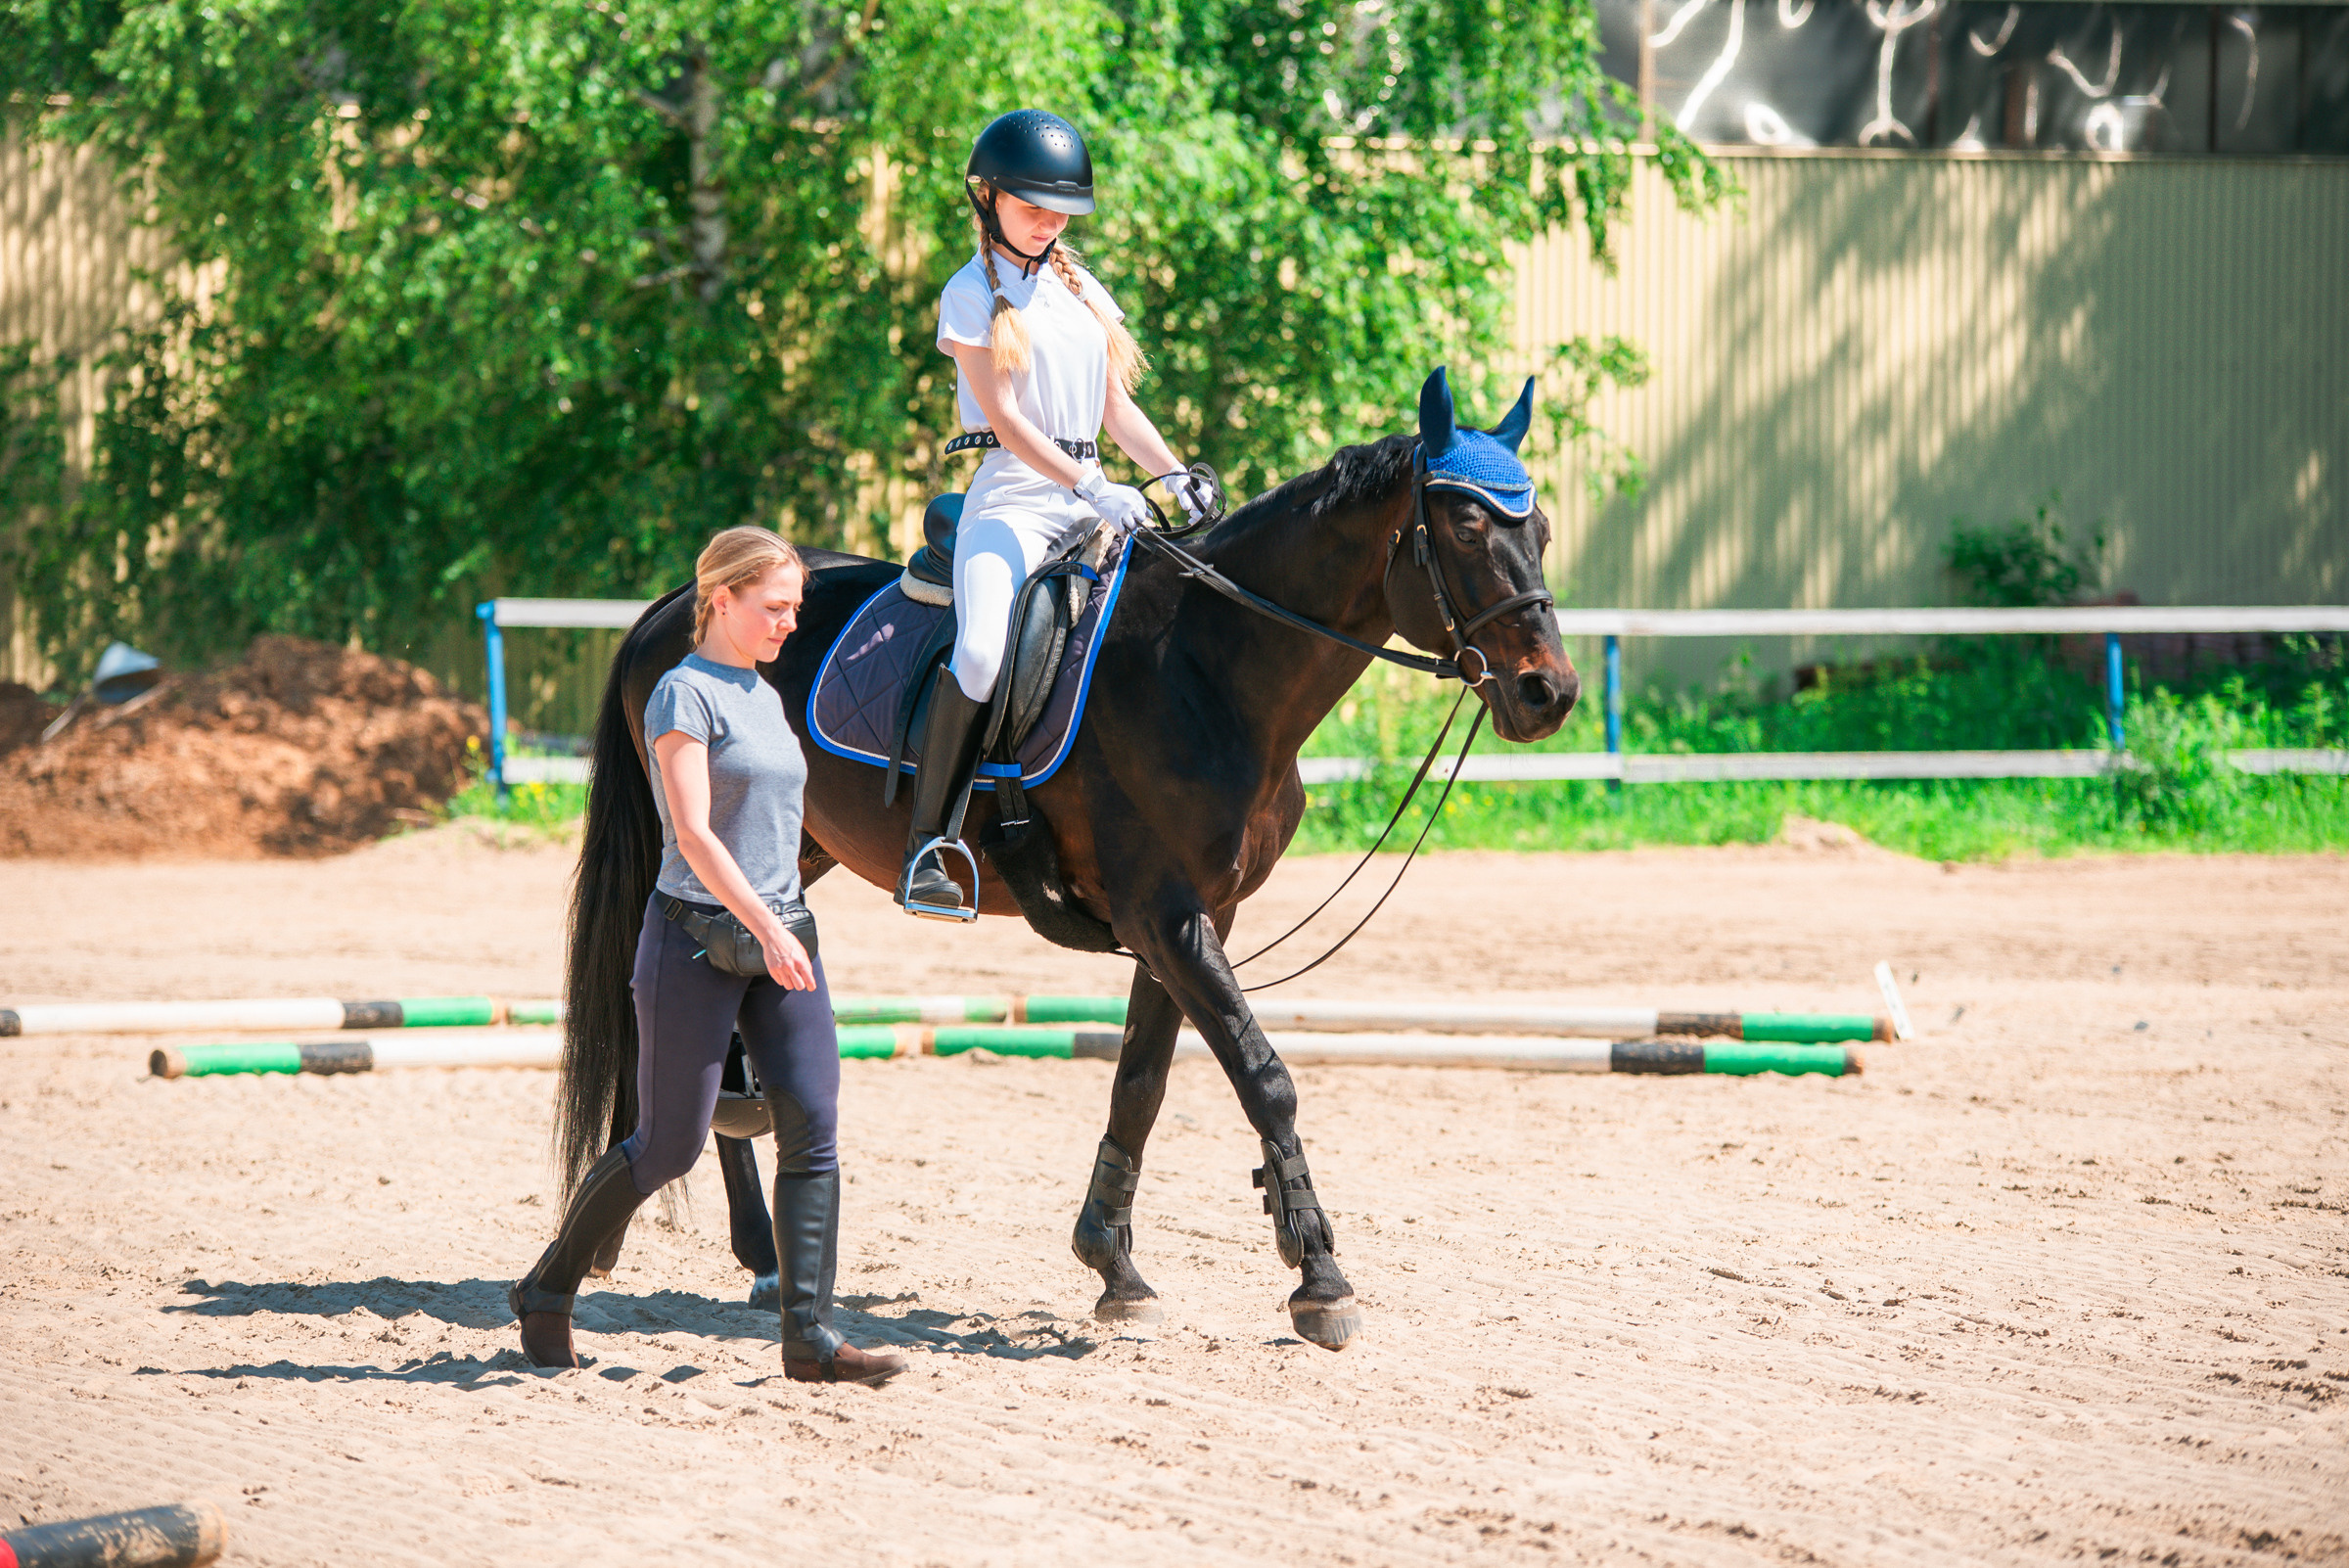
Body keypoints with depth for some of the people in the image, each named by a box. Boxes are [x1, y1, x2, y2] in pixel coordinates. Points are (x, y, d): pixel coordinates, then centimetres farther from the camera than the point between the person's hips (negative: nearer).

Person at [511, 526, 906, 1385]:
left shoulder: (765, 697, 15)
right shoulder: (685, 693, -10)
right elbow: (693, 834, -19)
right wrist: (766, 928, -25)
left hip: (780, 940, 7)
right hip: (697, 936, -7)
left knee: (812, 1128, -7)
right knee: (668, 1147, 0)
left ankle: (810, 1336, -8)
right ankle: (546, 1291, 19)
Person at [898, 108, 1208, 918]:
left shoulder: (1081, 289, 19)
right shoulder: (973, 295, 0)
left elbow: (1116, 406, 20)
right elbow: (1005, 421, -10)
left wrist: (1173, 473, 3)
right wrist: (1091, 489, -20)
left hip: (1091, 497, 7)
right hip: (1011, 495, -7)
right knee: (982, 650, -29)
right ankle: (927, 844, -24)